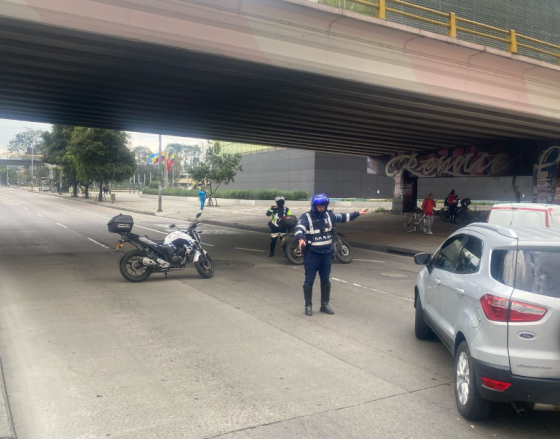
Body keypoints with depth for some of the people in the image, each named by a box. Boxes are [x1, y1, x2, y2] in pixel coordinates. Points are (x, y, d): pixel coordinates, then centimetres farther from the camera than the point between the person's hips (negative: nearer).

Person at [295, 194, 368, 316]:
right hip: (312, 254, -5)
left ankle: (324, 305, 25)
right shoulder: (306, 217, -12)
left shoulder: (329, 215, 6)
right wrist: (301, 239, -48)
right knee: (309, 281, 1)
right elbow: (299, 229, -27)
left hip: (327, 253, 5)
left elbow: (342, 217, 21)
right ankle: (308, 305, 13)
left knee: (325, 281, 13)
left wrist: (357, 213, 24)